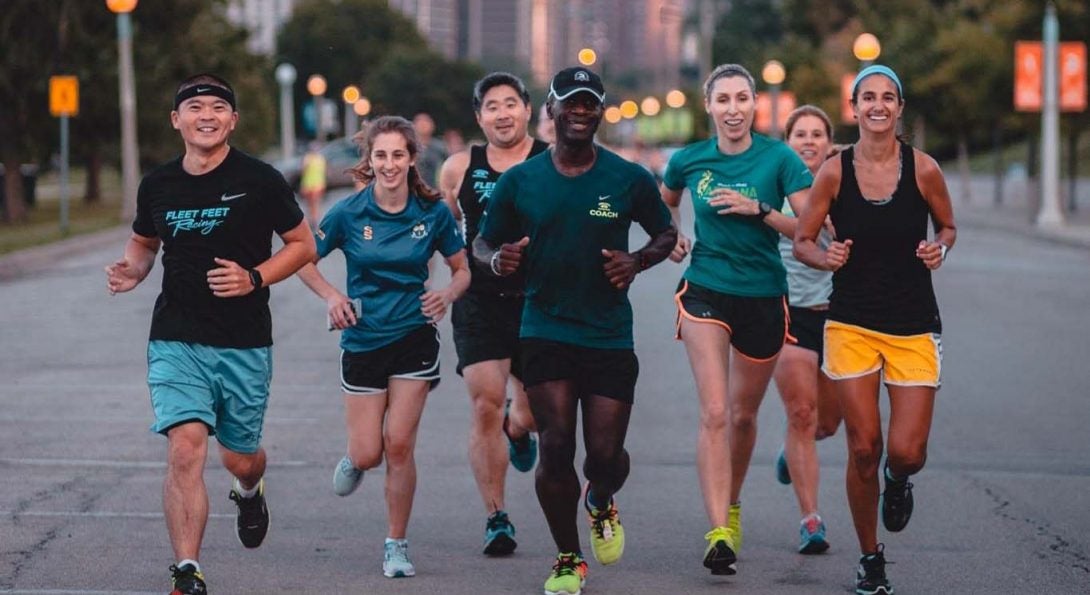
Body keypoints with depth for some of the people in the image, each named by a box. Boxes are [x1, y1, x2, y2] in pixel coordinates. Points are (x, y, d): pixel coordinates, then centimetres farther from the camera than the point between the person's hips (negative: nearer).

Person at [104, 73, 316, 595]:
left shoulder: (259, 181, -5)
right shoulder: (158, 186, 3)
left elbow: (302, 244, 3)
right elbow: (143, 241, 22)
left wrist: (254, 278, -13)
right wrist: (133, 270, -1)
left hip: (245, 345, 0)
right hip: (175, 341, 1)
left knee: (239, 458, 12)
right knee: (185, 450, -17)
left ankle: (249, 492, 52)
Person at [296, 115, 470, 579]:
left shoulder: (433, 213, -4)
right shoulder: (349, 213, -7)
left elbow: (462, 269, 7)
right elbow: (304, 260, 5)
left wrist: (447, 294, -13)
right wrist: (331, 296, -11)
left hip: (414, 337, 0)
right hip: (363, 341, 0)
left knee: (399, 445, -5)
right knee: (368, 454, 0)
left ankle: (397, 545, 9)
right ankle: (355, 460, 39)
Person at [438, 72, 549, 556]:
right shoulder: (459, 168, 7)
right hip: (479, 302, 1)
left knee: (532, 412, 3)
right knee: (485, 407, -9)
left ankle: (518, 428, 43)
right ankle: (496, 518, 1)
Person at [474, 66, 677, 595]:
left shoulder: (629, 179, 1)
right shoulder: (519, 181, 2)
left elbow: (666, 234, 13)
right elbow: (482, 243, 12)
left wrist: (637, 261, -8)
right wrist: (497, 260, -12)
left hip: (611, 336, 0)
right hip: (545, 330, 0)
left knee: (605, 455, -3)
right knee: (556, 448, -8)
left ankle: (601, 503, 36)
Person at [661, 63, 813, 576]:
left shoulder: (778, 158, -7)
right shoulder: (689, 160, -1)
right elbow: (664, 202, 21)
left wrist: (758, 209, -22)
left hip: (763, 297, 0)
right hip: (705, 292, 0)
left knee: (743, 414, 15)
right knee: (714, 412, -15)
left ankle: (732, 503, 42)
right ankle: (719, 534, -20)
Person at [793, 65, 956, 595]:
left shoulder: (922, 169, -5)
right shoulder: (834, 172, -5)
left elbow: (947, 227, 11)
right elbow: (801, 241, 4)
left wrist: (939, 247, -11)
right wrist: (827, 258, -18)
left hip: (914, 327, 0)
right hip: (852, 325, 0)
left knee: (907, 452, -7)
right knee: (863, 448, -1)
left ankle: (898, 481, 32)